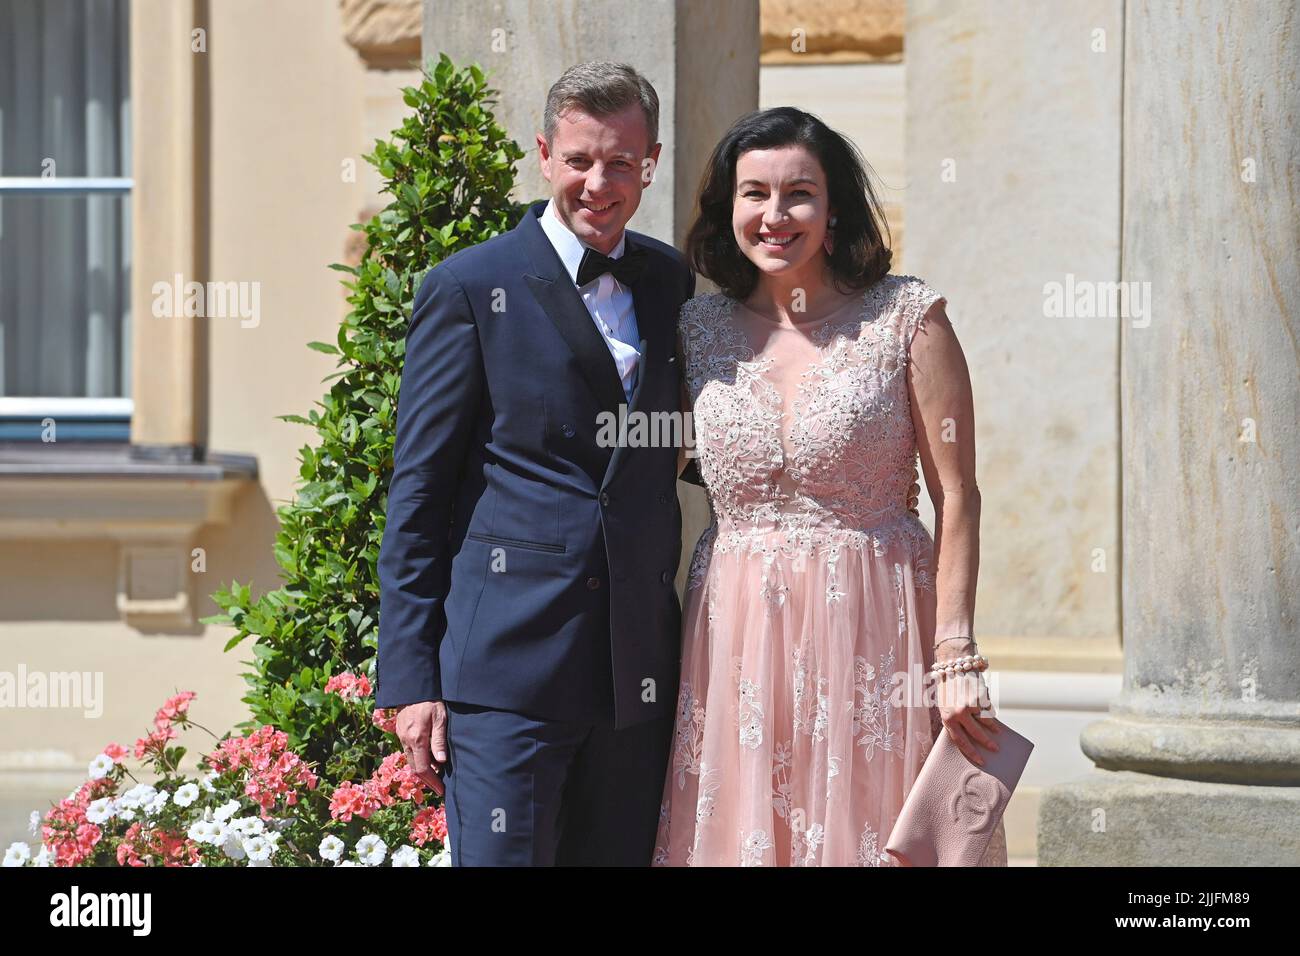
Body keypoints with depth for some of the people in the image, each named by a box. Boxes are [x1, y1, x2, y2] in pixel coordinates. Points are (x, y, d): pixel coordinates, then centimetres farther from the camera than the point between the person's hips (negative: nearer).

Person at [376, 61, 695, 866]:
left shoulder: (672, 281, 12)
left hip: (638, 673, 5)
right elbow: (418, 492, -2)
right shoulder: (471, 288, -2)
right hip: (507, 665, -5)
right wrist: (412, 678, -7)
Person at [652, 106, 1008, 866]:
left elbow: (957, 496, -4)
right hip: (735, 636, 3)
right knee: (742, 831, 3)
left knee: (863, 831, -1)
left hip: (875, 632, -3)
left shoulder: (906, 317, -2)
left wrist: (955, 655, -11)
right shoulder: (700, 329, 7)